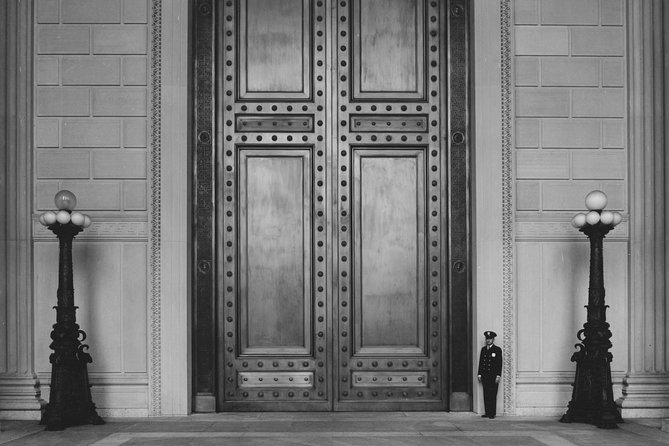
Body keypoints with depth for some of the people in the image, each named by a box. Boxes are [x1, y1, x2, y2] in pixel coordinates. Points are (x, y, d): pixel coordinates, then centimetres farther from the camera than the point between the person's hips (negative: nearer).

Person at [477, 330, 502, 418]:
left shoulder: (497, 350, 1)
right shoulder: (483, 349, 14)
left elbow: (499, 363, -3)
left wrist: (498, 376, -10)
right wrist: (480, 374, 9)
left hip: (493, 376, -4)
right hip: (485, 376, 5)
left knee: (493, 395, -5)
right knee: (486, 395, 3)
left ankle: (492, 413, -1)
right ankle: (487, 412, 7)